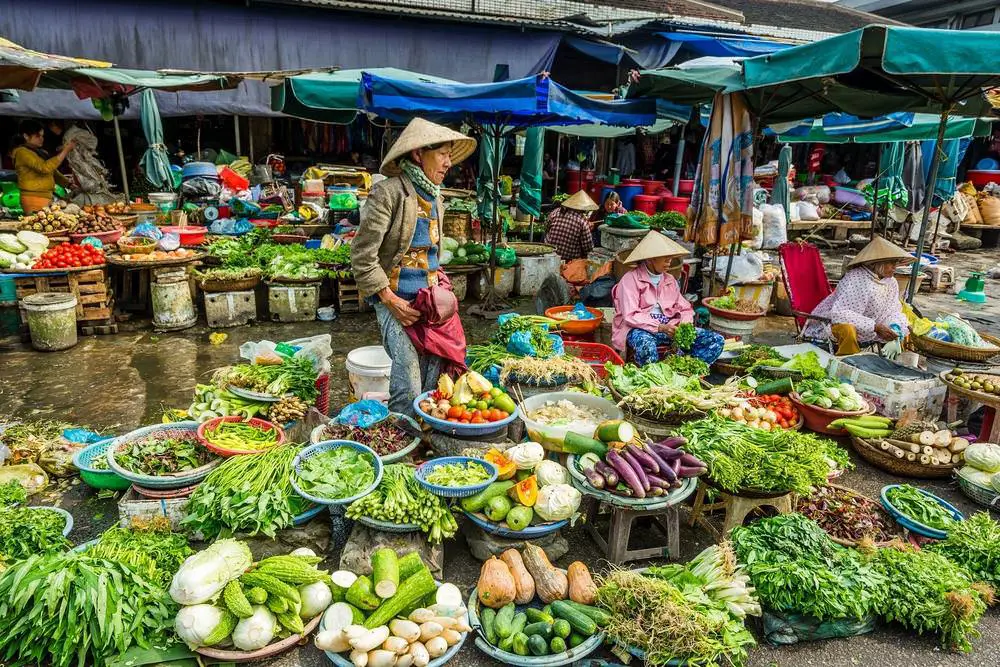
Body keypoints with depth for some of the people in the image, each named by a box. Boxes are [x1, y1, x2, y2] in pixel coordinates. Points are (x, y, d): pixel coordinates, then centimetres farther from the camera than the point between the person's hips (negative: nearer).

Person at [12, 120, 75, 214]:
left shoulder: (42, 152, 18)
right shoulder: (22, 152, -7)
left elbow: (54, 173, 22)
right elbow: (45, 167, -22)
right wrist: (65, 151, -20)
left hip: (48, 198, 8)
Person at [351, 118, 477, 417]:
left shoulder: (435, 197, 14)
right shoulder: (389, 193, -11)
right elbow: (362, 256, -13)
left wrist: (440, 286, 12)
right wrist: (391, 301, -14)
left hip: (429, 299, 7)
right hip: (397, 301, -7)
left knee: (432, 381, 9)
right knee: (409, 389, -7)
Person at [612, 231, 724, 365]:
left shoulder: (670, 280, 17)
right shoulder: (631, 280, -4)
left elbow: (685, 309, 17)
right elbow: (630, 316, -14)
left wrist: (685, 323, -7)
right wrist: (660, 327, -23)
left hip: (669, 328, 6)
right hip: (642, 329, -6)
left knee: (716, 340, -10)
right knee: (646, 345, -43)